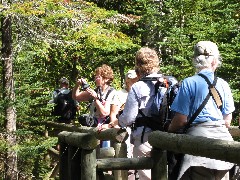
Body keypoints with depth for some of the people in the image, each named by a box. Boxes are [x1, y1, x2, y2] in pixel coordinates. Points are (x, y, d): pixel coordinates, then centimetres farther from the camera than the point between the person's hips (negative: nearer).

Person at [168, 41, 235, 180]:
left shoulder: (189, 83, -4)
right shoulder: (223, 84, 8)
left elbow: (181, 120, -6)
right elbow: (228, 121, 13)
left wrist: (168, 131, 14)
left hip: (200, 135, -5)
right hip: (223, 136, 5)